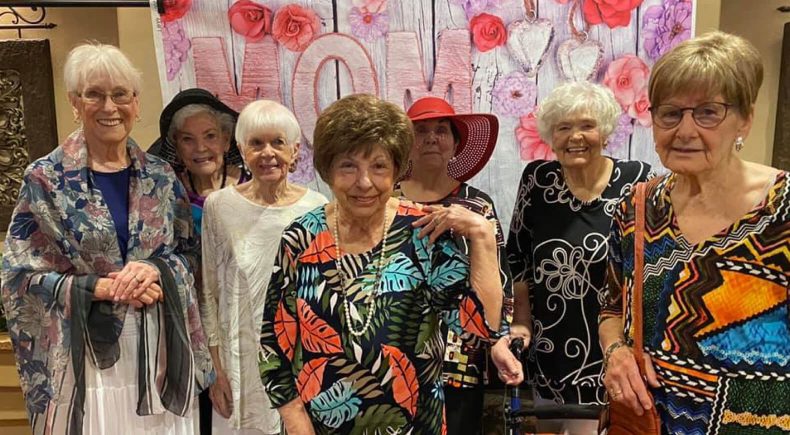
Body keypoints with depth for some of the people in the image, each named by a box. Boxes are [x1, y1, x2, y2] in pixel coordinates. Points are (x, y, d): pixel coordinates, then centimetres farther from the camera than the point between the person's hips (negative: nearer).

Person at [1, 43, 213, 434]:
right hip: (83, 351, -2)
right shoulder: (46, 178, -4)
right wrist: (99, 287, -16)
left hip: (159, 346, 3)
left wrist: (156, 269, -13)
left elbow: (189, 251, 8)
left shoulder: (160, 176, 4)